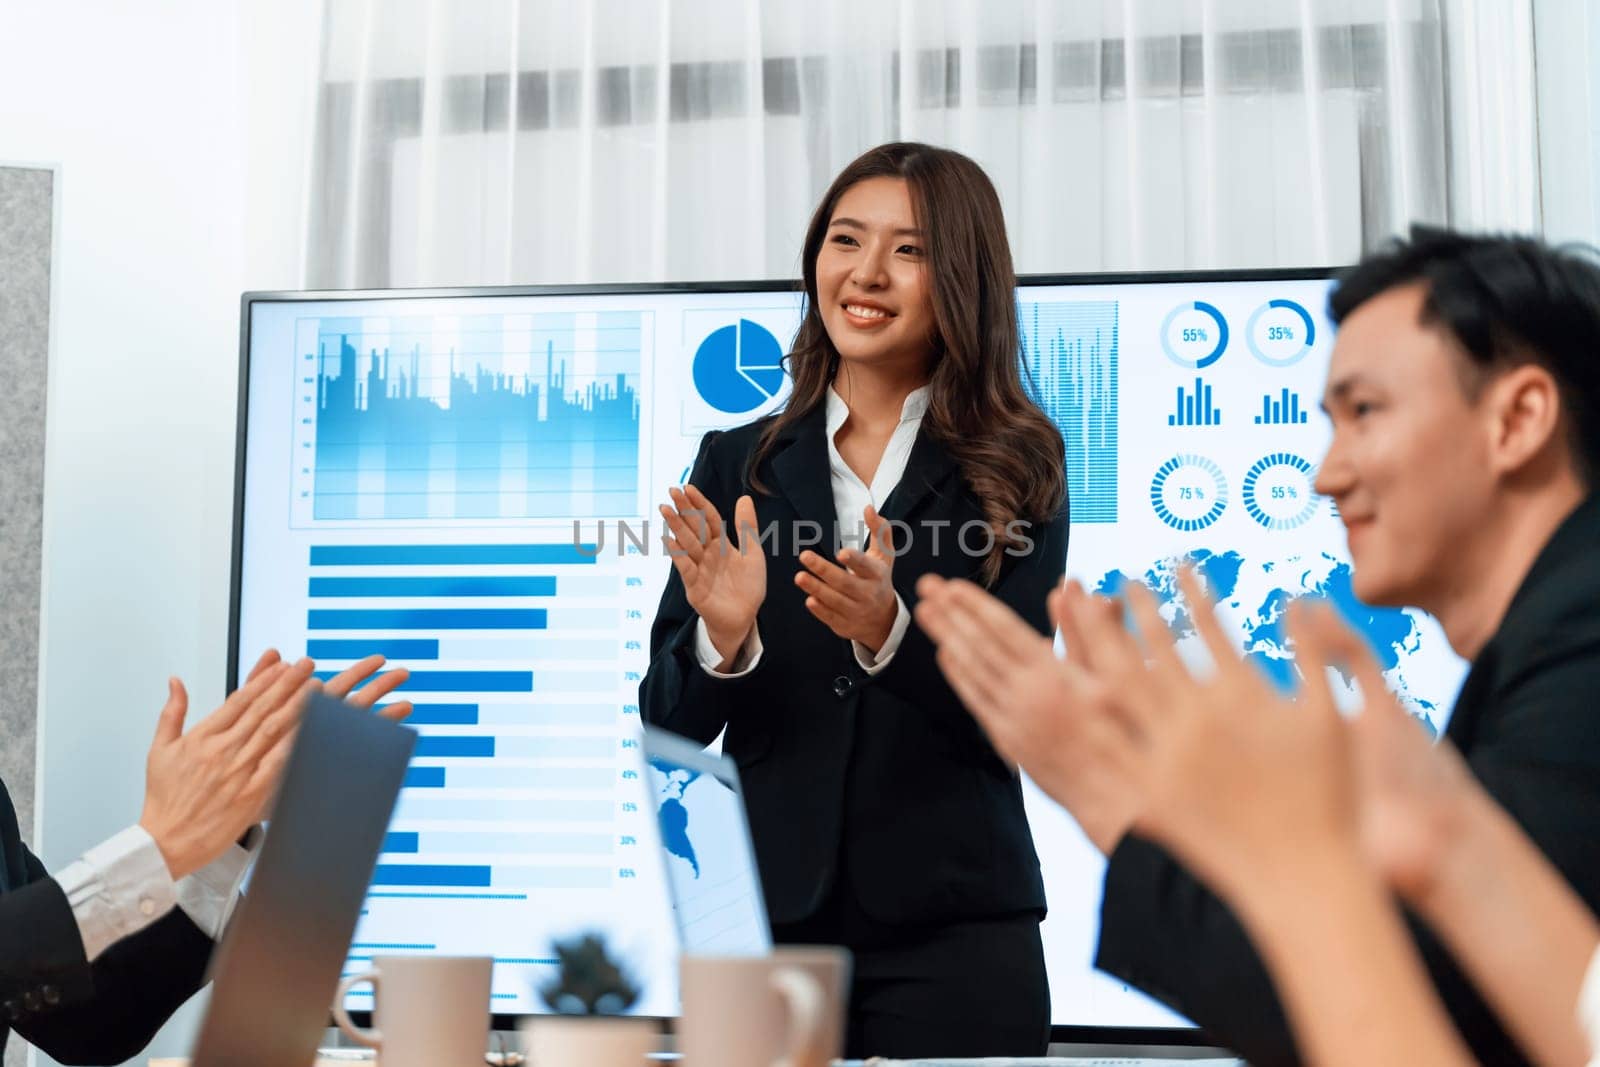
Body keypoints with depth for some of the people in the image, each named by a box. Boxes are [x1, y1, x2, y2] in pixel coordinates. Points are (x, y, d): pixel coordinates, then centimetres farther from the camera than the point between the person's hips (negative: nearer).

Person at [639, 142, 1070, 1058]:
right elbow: (669, 724, 3)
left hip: (952, 930, -1)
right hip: (764, 915, 2)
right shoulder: (737, 463, 6)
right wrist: (723, 639, -17)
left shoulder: (1015, 468, 0)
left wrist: (890, 630, -24)